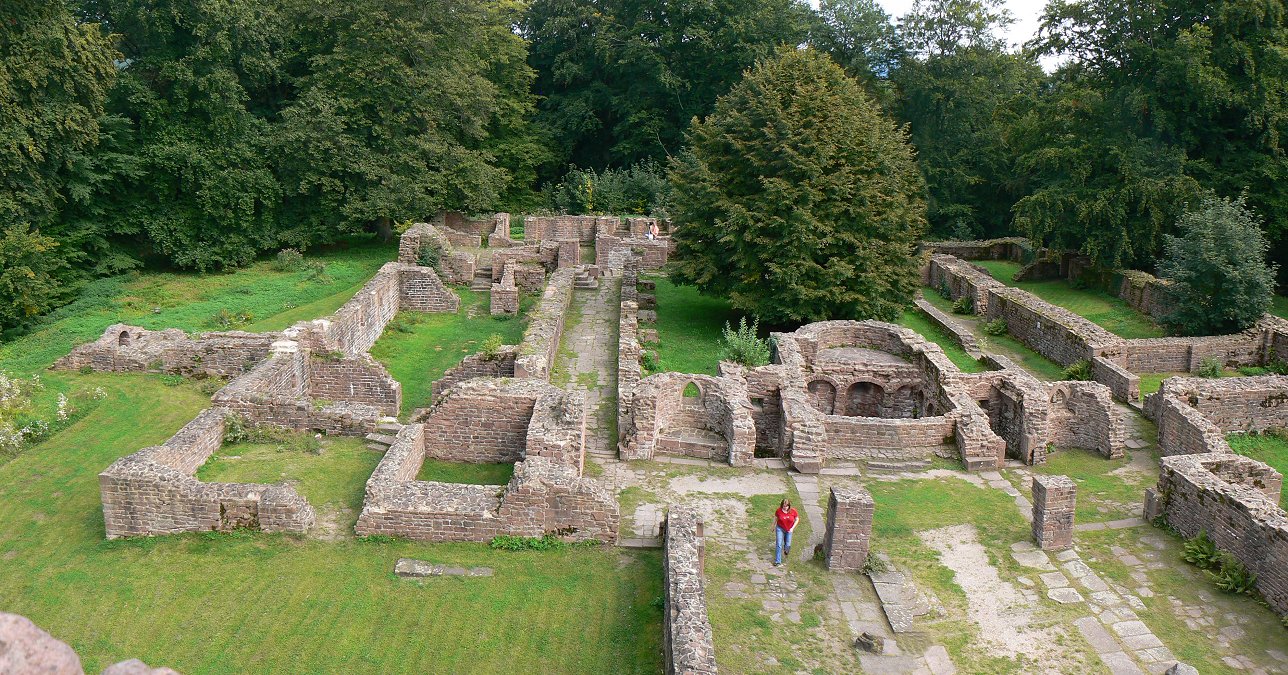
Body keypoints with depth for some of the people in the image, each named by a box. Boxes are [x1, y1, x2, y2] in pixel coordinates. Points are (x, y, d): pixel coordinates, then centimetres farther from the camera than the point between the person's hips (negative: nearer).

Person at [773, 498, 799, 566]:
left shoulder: (793, 511, -21)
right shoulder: (779, 511, -20)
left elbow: (797, 519, -5)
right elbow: (775, 518, -1)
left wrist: (792, 528, -13)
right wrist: (773, 527, 11)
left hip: (789, 529, 1)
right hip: (780, 528, -1)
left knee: (788, 545, 11)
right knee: (779, 544, -7)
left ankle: (786, 551, 50)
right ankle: (777, 561, 2)